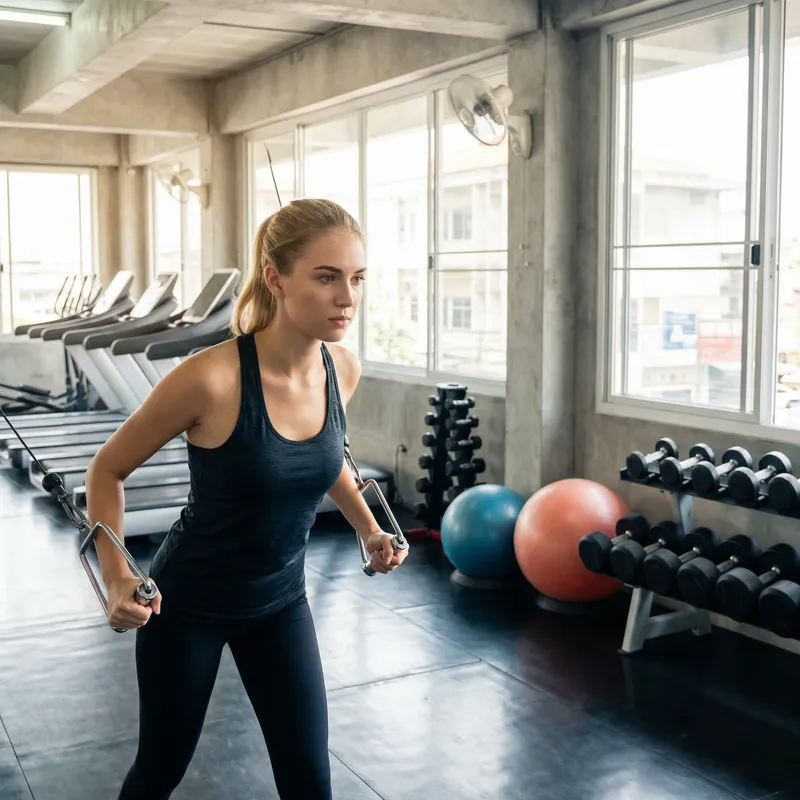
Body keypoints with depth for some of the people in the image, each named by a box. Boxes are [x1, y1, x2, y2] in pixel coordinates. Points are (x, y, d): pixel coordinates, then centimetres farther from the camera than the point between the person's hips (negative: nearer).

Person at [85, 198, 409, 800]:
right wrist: (117, 578, -24)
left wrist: (370, 530, 5)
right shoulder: (211, 379, -29)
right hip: (187, 603, -4)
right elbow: (108, 470, -13)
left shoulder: (343, 370, -11)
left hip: (281, 601, 4)